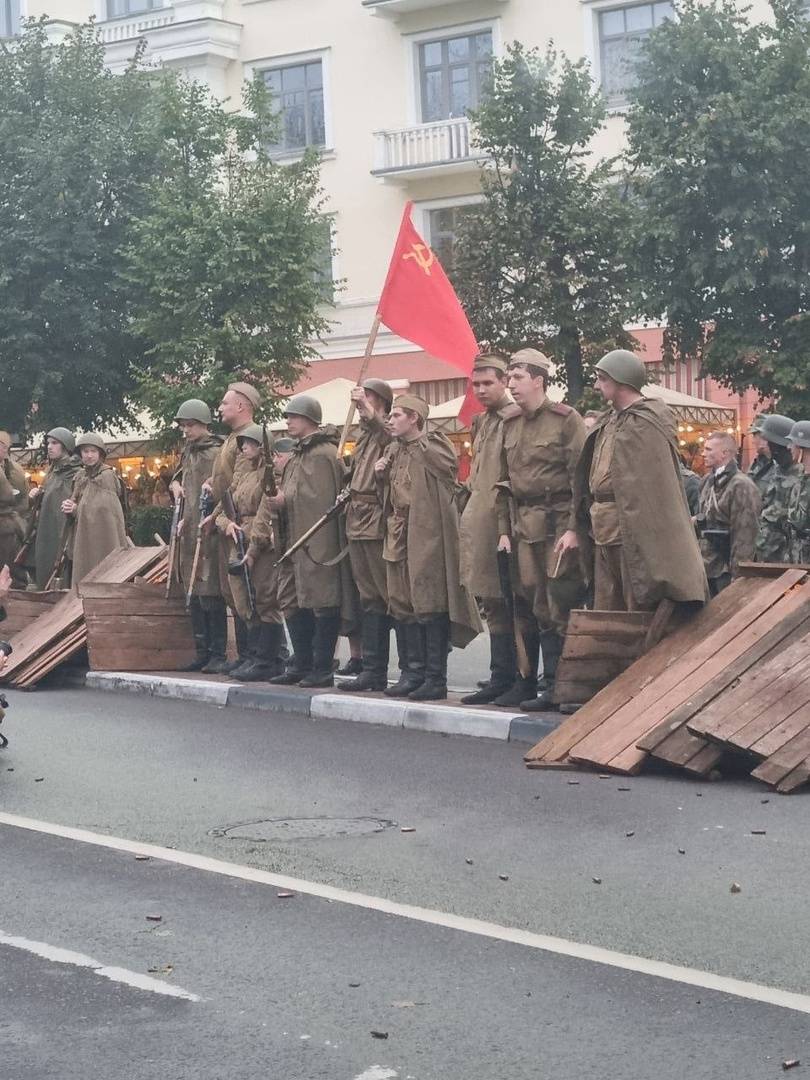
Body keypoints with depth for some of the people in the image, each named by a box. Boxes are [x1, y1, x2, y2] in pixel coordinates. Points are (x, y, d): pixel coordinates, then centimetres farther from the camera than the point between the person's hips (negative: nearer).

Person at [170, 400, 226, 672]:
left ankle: (218, 654, -4)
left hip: (208, 531, -8)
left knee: (210, 594, -8)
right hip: (188, 532, 8)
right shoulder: (187, 452, 18)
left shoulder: (216, 453, -8)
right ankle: (202, 652, 14)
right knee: (193, 594, 9)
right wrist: (176, 485, 11)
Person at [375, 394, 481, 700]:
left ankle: (435, 678, -1)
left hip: (427, 536, -8)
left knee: (431, 607, -5)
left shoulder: (435, 447, -7)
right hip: (399, 535, 8)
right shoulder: (394, 451, 16)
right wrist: (382, 476, 5)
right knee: (405, 606, 10)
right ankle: (413, 673, 18)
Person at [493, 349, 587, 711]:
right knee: (525, 606, 8)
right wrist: (504, 530, 9)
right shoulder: (510, 425, 13)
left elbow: (580, 478, -10)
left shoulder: (566, 419, -6)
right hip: (522, 527, 6)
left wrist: (573, 529, -16)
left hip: (557, 524, -6)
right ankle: (527, 680, 16)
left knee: (555, 606, -6)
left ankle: (553, 685, -1)